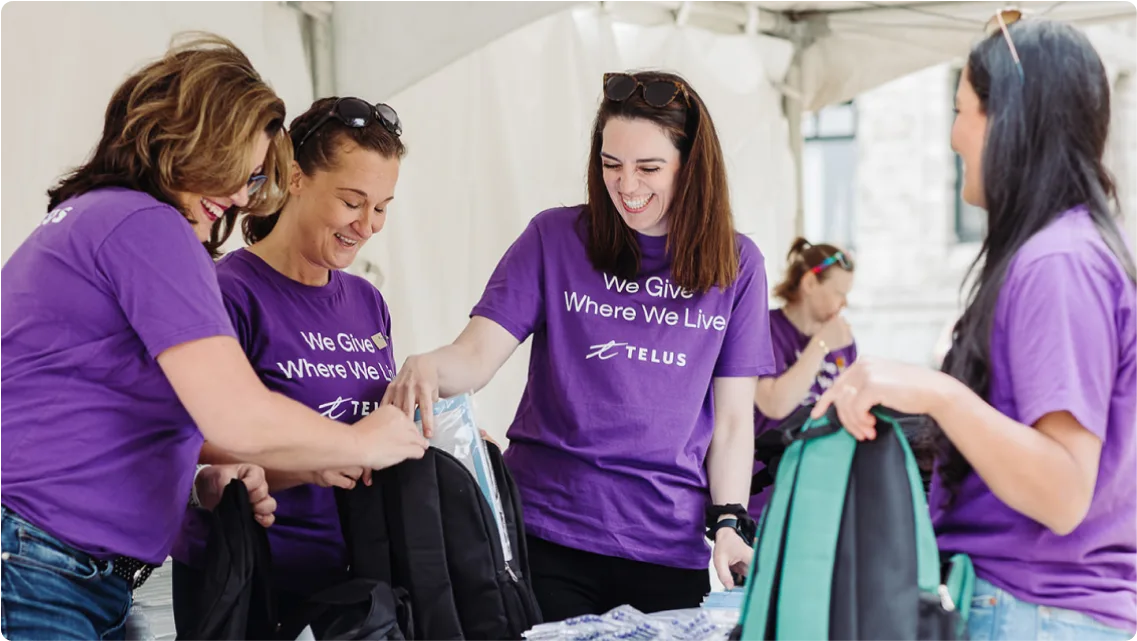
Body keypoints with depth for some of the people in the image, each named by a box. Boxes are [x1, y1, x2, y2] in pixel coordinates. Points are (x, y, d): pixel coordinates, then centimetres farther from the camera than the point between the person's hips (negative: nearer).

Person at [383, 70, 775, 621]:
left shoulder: (736, 265, 4)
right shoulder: (555, 239, 0)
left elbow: (732, 419, 5)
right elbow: (476, 354, -8)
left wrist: (728, 524, -5)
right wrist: (428, 368, -29)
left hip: (670, 545, 1)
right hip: (549, 534, -1)